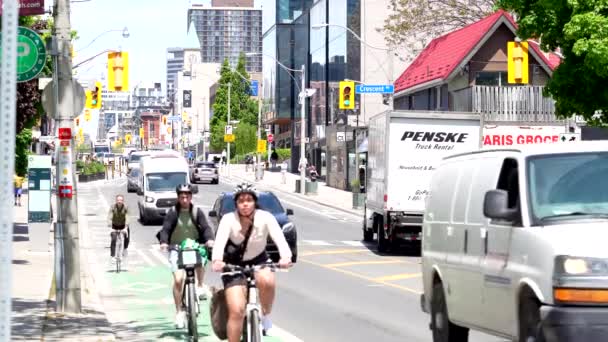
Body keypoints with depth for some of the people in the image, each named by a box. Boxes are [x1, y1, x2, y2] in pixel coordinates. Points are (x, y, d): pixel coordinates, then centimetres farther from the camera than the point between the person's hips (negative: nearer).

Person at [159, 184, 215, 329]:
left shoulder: (197, 212, -3)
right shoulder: (173, 213, -5)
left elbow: (206, 228, -10)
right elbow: (165, 230, -11)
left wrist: (209, 239, -30)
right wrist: (163, 242, -31)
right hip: (176, 248, -2)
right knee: (178, 279, -13)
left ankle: (200, 286, -2)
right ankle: (179, 312, -4)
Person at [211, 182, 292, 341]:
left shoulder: (265, 217, -18)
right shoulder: (229, 219, -21)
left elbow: (279, 237, -33)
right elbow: (220, 240, -37)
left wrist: (286, 256, -54)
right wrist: (217, 260, -58)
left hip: (258, 261, 1)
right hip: (234, 265, -1)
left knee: (266, 281, -33)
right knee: (236, 311, -14)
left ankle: (266, 315, -5)